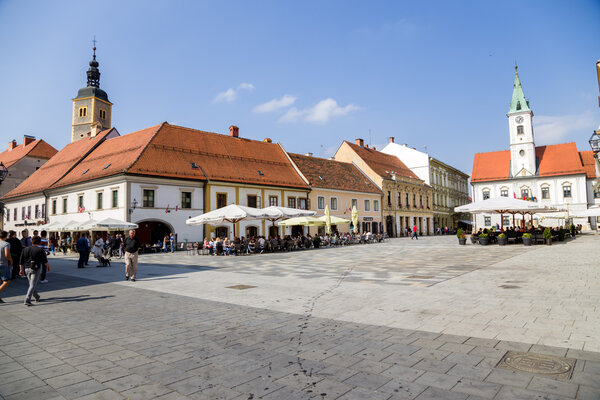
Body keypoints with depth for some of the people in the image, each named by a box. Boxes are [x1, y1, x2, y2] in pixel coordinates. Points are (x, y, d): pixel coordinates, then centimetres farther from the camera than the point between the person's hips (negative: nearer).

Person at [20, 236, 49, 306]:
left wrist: (21, 269, 14)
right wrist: (48, 266, 8)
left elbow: (22, 261, 7)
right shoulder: (40, 249, -8)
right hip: (36, 269, -5)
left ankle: (37, 297, 33)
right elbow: (45, 260, -8)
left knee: (32, 284, 19)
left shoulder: (25, 249, 7)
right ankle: (27, 300, -13)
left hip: (27, 269, 5)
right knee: (32, 285, -4)